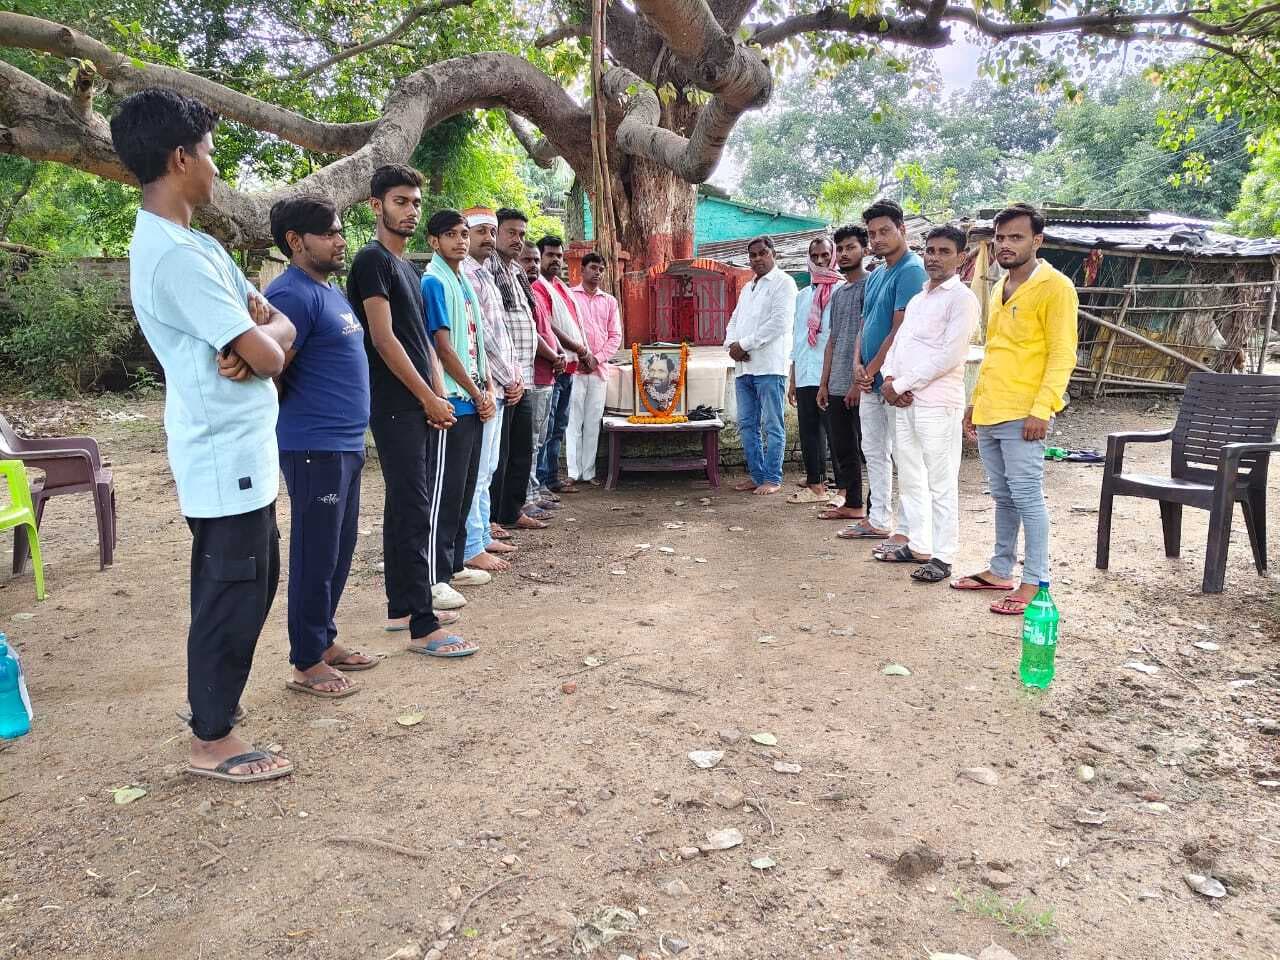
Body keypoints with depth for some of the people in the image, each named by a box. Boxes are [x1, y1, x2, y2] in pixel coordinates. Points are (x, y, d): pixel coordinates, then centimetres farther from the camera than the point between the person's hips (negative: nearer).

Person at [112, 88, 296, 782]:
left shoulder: (192, 243, 14)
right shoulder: (174, 253, -20)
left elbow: (281, 328, 10)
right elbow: (266, 353, -22)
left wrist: (259, 334, -12)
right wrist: (263, 333, 1)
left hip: (237, 449, 10)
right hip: (227, 457, -10)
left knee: (248, 586, 20)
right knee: (232, 595, 1)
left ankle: (215, 700, 36)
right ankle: (211, 741, 15)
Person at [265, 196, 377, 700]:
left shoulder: (331, 290, 16)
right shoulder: (291, 294, -15)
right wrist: (299, 415, -3)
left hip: (345, 444, 9)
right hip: (314, 448, -9)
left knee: (340, 551, 16)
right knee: (316, 557, 0)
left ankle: (325, 641, 30)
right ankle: (306, 664, 12)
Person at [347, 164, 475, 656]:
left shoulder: (406, 268, 19)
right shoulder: (372, 261, -8)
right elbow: (383, 339, -15)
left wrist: (438, 397, 8)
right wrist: (429, 397, -12)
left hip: (420, 407, 9)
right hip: (396, 407, -9)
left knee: (406, 507, 12)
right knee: (414, 511, -10)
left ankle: (402, 606, 22)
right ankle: (423, 627, -6)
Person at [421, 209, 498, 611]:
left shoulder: (465, 283, 16)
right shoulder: (434, 283, -10)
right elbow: (443, 347, -15)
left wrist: (488, 390, 6)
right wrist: (476, 393, -9)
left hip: (474, 403, 9)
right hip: (452, 402, -9)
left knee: (465, 488, 13)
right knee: (444, 491, -5)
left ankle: (455, 564, 23)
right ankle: (435, 577, 1)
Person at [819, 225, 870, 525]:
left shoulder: (871, 286, -5)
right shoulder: (838, 292, 20)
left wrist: (860, 380, -18)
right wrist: (824, 383, 16)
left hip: (861, 386, -8)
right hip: (837, 386, 8)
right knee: (842, 448, 11)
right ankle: (851, 503, 21)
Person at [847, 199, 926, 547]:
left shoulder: (911, 271, -13)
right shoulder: (875, 276, 16)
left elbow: (900, 329, -18)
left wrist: (873, 369, -13)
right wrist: (858, 363, 0)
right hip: (871, 380, 9)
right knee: (873, 451, 15)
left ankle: (907, 531, 3)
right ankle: (878, 520, 26)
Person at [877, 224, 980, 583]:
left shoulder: (962, 299, -6)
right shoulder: (916, 299, 20)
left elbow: (949, 355, -16)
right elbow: (896, 343, 17)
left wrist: (901, 385, -13)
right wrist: (889, 379, -3)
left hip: (937, 403, -8)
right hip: (903, 402, 8)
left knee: (941, 484, -2)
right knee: (909, 479, 14)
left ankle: (943, 557, 5)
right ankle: (918, 546, 25)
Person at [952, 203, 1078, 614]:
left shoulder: (1054, 287, -7)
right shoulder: (999, 288, 18)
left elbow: (1062, 354, -12)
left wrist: (1041, 409, -20)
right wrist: (976, 400, 20)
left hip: (1022, 415, -8)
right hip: (988, 412, 8)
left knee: (1026, 496, -6)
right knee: (1002, 497, 14)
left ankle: (1034, 583, 1)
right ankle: (1000, 571, 23)